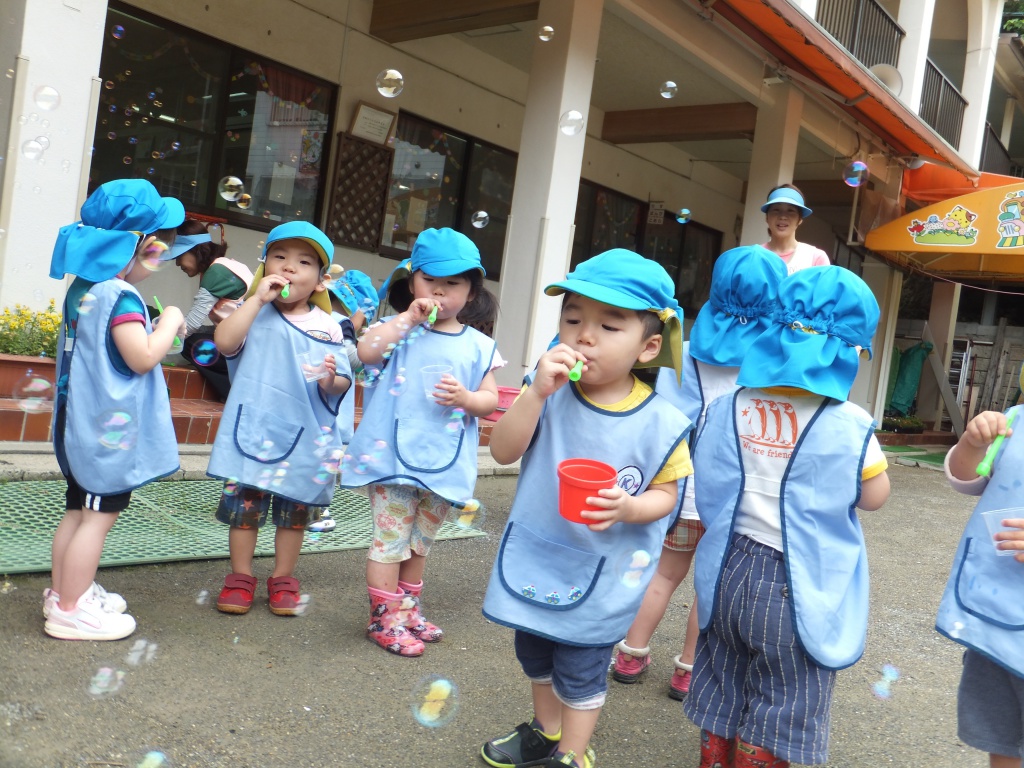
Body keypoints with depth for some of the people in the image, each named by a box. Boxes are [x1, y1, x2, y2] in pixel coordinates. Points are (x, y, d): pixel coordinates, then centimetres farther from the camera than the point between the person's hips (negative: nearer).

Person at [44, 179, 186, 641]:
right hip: (112, 425, -10)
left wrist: (158, 326, 13)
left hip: (82, 421, 10)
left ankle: (63, 591, 31)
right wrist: (170, 322, -10)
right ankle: (70, 610, 6)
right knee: (99, 515, -1)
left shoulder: (82, 288, 10)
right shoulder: (121, 298, -20)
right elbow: (142, 358, -24)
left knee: (79, 509, 19)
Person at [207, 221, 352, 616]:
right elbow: (225, 341, -20)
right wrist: (258, 298, -18)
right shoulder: (255, 313, -2)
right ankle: (241, 577, 24)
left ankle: (283, 579, 29)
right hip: (253, 430, -1)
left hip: (306, 437, 1)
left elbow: (343, 381, 3)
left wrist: (331, 381, -21)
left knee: (294, 512, 12)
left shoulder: (327, 328, 0)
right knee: (244, 505, 6)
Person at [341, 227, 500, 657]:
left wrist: (466, 398, -15)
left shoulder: (478, 346, 6)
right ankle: (384, 617, 15)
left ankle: (408, 609, 36)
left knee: (420, 543, 19)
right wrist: (408, 317, -18)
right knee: (391, 540, -1)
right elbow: (367, 352, -20)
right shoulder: (399, 330, -1)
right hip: (394, 458, -3)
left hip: (445, 464, 4)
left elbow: (491, 398, 5)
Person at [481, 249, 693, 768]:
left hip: (601, 574, -4)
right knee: (535, 654, 24)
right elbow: (503, 451, -17)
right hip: (534, 557, 4)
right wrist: (537, 393, -30)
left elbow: (664, 494, -7)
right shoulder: (548, 393, -11)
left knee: (580, 671, 11)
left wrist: (627, 508, -29)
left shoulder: (660, 423, -16)